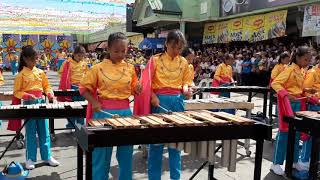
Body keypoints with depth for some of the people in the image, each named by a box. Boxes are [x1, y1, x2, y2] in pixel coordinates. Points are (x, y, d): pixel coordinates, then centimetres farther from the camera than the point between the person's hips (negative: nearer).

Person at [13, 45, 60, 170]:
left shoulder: (40, 72, 6)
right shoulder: (21, 74, -4)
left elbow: (46, 86, 14)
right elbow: (16, 92, -4)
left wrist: (49, 93, -5)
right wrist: (27, 95, -20)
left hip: (41, 102, 3)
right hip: (29, 103, -3)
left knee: (44, 131, 8)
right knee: (30, 132, 4)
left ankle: (47, 156, 18)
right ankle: (30, 159, 15)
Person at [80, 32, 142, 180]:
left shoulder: (130, 68, 4)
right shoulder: (98, 68, -5)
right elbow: (84, 87, 0)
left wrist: (137, 89, -7)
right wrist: (94, 102, -15)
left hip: (125, 112, 3)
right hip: (104, 112, -3)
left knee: (126, 154, 13)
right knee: (101, 155, 7)